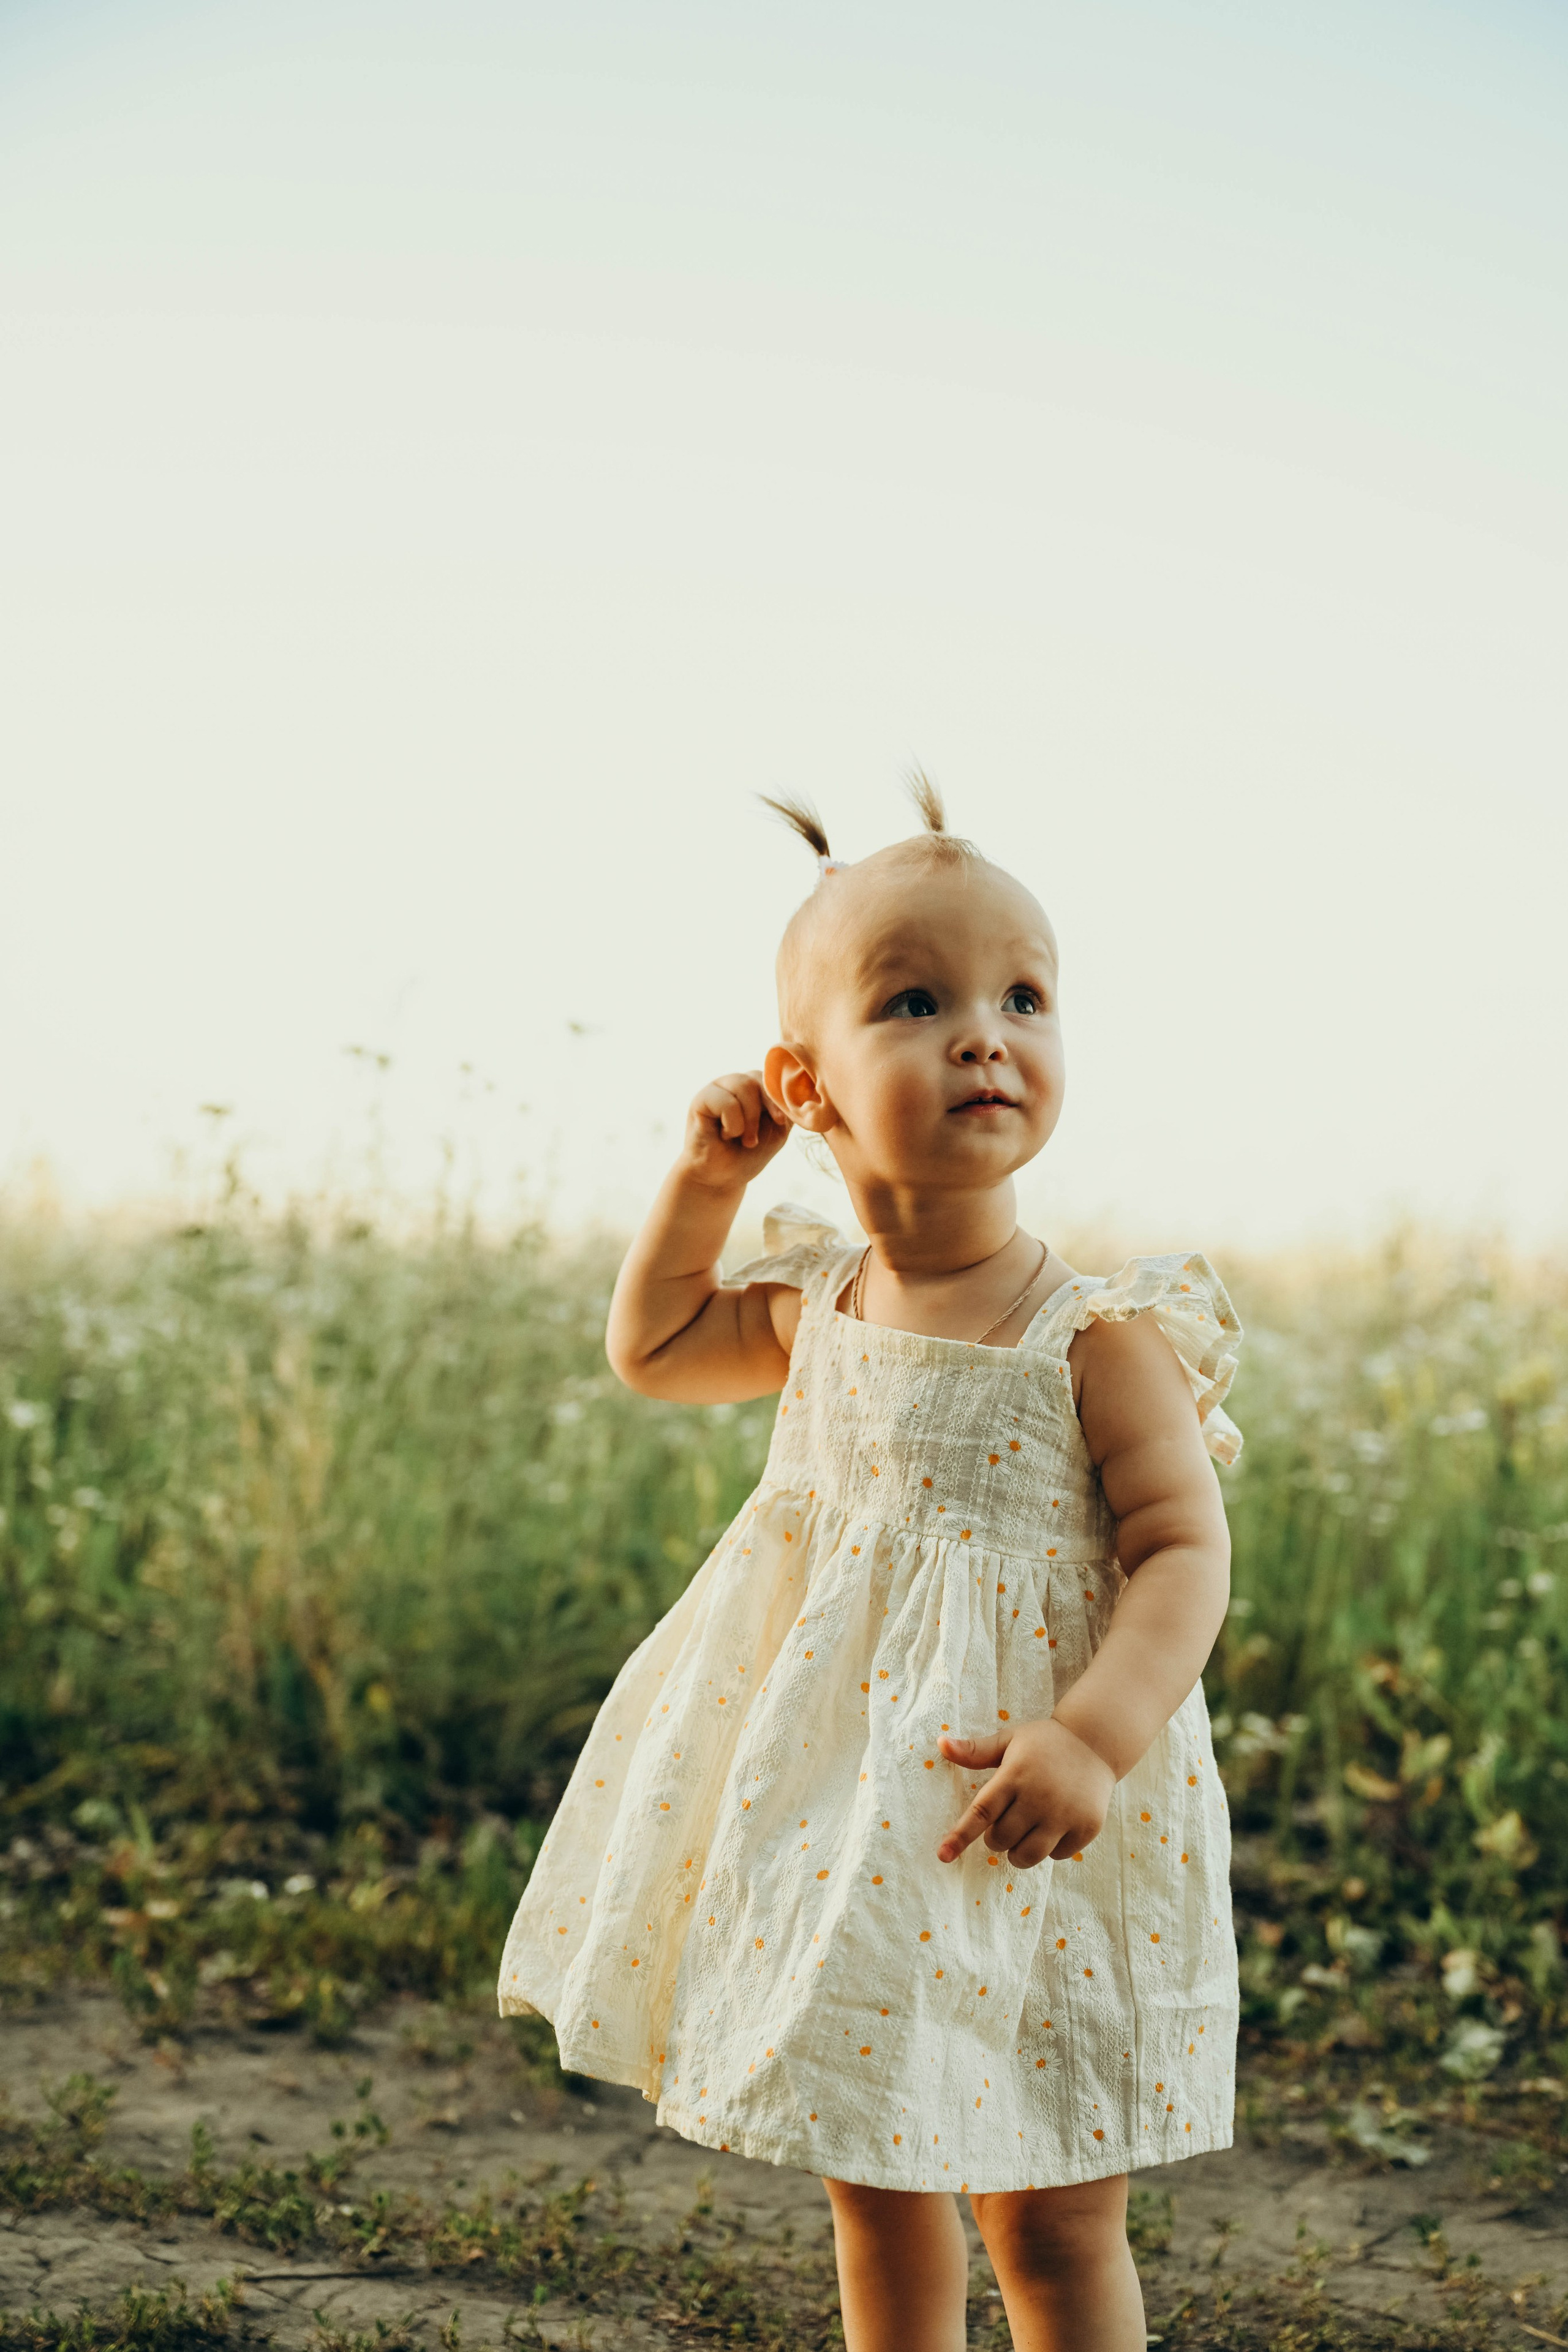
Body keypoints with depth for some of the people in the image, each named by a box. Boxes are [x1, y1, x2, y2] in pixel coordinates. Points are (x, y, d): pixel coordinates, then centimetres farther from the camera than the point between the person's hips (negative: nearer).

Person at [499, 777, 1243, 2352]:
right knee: (873, 2181, 20)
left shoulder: (1100, 1337, -15)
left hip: (1026, 1825, -5)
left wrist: (1095, 1735, -33)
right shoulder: (810, 1308, 1)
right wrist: (702, 1182, 6)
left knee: (1050, 2220, 7)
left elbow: (1183, 1550, -17)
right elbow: (649, 1352, 19)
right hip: (845, 1812, 6)